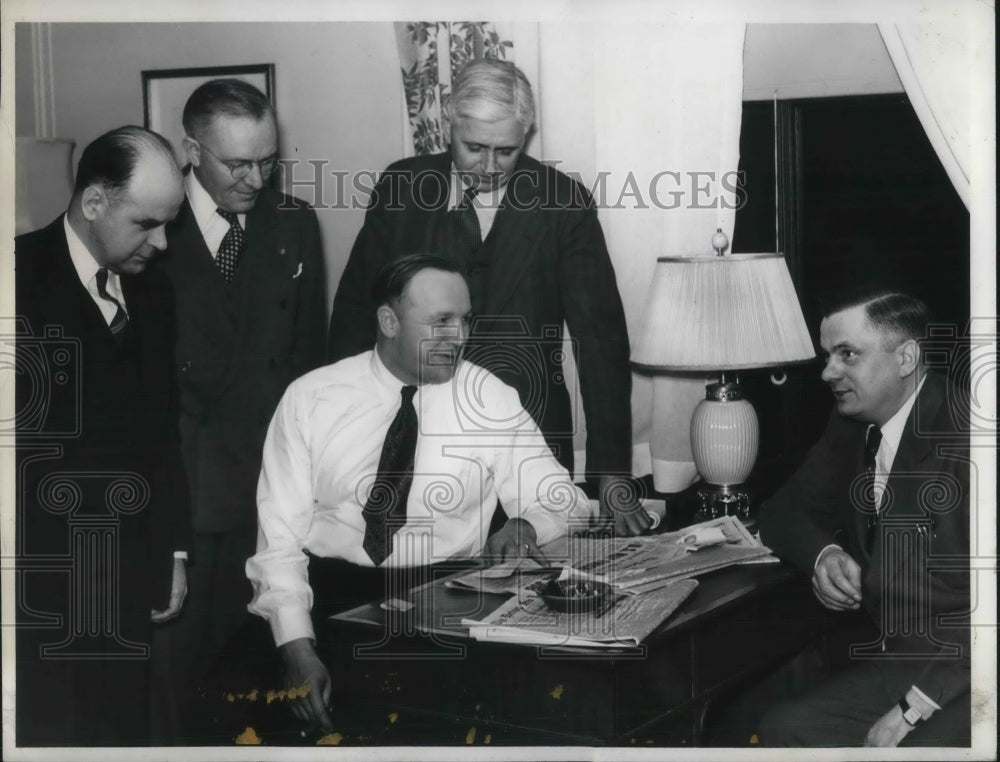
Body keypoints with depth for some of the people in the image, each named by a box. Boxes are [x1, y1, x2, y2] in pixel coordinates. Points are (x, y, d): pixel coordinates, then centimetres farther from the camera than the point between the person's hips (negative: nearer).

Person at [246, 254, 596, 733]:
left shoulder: (489, 398, 4)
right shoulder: (310, 397, 2)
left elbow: (563, 501, 6)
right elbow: (280, 533, -2)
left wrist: (524, 525, -18)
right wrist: (298, 651, -16)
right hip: (329, 590, 1)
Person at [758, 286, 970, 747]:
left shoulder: (962, 434, -17)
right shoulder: (852, 425, 7)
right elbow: (786, 511, 17)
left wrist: (914, 706, -24)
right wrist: (823, 554, -7)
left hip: (959, 675, -7)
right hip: (893, 664, 7)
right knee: (784, 727, -9)